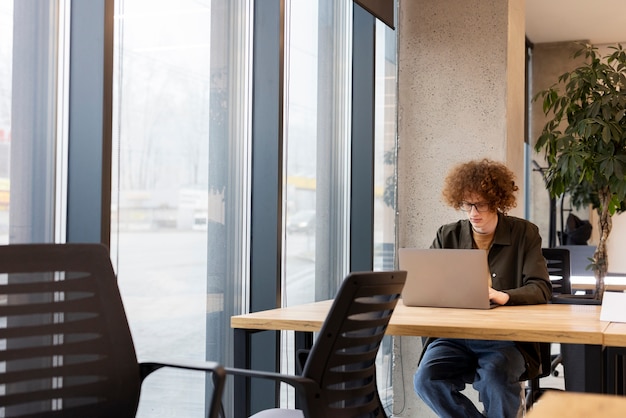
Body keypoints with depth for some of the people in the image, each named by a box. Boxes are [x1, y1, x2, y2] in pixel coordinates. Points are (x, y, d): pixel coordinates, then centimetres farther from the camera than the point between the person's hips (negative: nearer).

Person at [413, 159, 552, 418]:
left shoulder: (524, 234, 4)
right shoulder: (448, 236, 11)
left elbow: (541, 289, -5)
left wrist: (504, 296, -26)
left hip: (506, 338, -3)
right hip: (453, 336, 3)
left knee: (494, 377, -35)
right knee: (426, 379, -25)